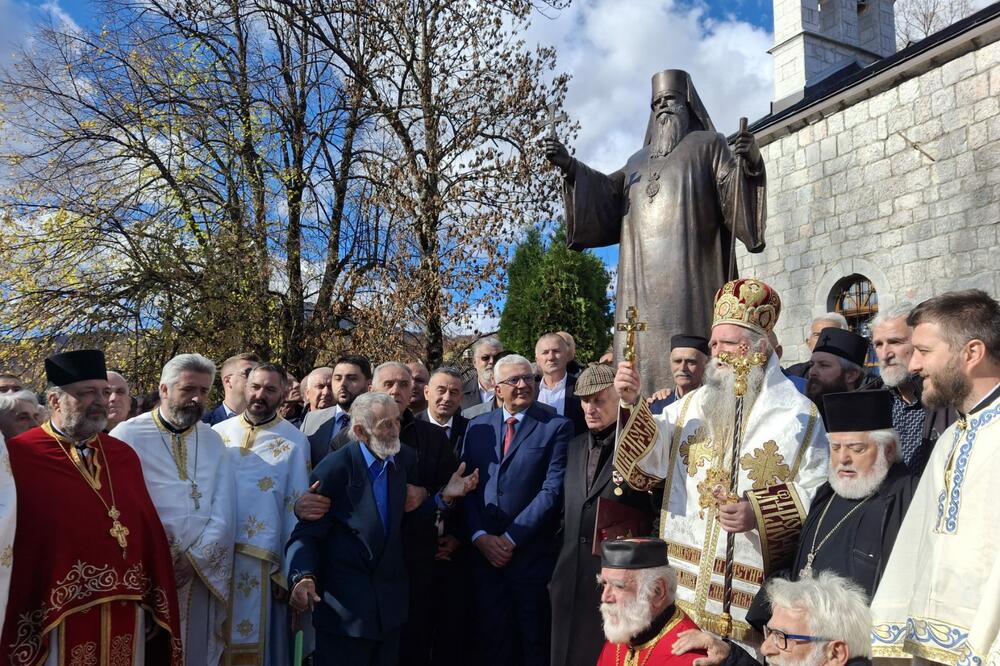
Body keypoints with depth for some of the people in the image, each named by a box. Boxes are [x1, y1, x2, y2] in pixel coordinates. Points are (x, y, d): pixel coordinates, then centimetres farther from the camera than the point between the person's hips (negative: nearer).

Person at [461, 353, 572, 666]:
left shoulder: (557, 427, -4)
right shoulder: (477, 426, 9)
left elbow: (553, 490, -12)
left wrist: (511, 538, -13)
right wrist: (480, 536, -7)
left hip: (532, 554, -3)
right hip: (484, 552, 3)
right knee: (491, 641, 14)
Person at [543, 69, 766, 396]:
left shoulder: (708, 145, 16)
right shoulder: (639, 160, 29)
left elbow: (734, 190, 0)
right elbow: (606, 195, 16)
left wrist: (751, 163, -22)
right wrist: (570, 166, 2)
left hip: (687, 271, -4)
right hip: (643, 278, 5)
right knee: (643, 352, -4)